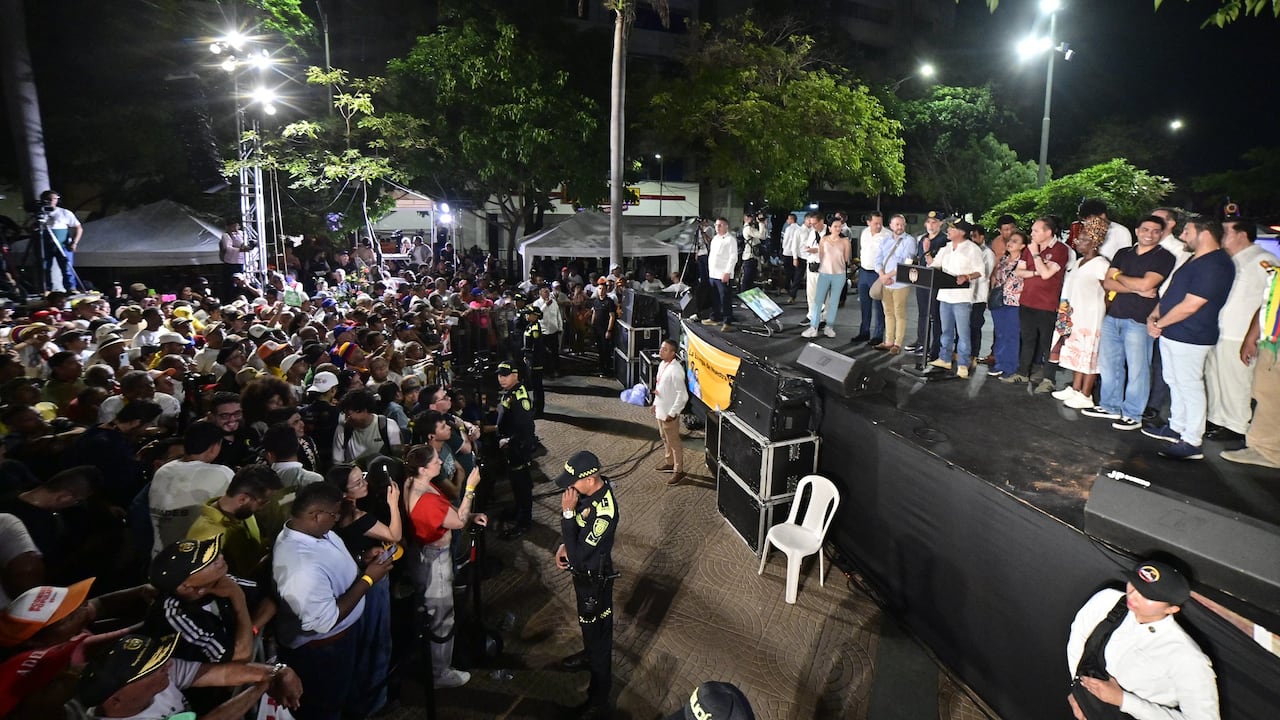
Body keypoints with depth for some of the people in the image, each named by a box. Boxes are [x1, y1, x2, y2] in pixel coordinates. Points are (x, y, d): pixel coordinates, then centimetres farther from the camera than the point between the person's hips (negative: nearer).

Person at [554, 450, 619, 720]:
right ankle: (589, 655, 59)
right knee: (586, 622, 32)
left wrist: (567, 512, -35)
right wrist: (565, 545, -6)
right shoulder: (594, 488, -11)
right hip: (584, 573, 8)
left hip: (595, 579, -8)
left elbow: (577, 557, -35)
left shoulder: (603, 512, -38)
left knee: (598, 632, 10)